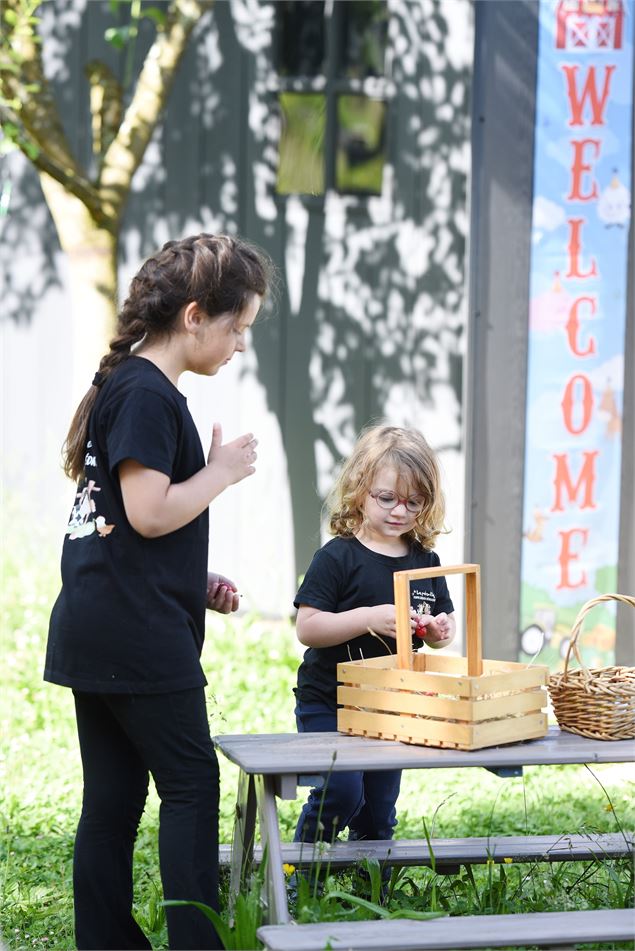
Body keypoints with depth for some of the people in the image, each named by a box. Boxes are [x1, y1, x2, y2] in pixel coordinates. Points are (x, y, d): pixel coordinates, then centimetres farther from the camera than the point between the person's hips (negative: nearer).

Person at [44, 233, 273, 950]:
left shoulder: (124, 386, 17)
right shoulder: (148, 395, -14)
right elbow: (149, 513, -20)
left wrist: (198, 582, 14)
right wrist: (223, 470, -6)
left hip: (96, 631, 9)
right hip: (139, 632, -9)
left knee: (113, 795, 10)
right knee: (190, 784, -3)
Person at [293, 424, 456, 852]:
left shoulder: (425, 561, 6)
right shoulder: (338, 557, -12)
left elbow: (444, 622, 15)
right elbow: (307, 628, -17)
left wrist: (440, 630, -9)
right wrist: (370, 619, -26)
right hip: (329, 703, -6)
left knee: (379, 808, 12)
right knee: (340, 792, -18)